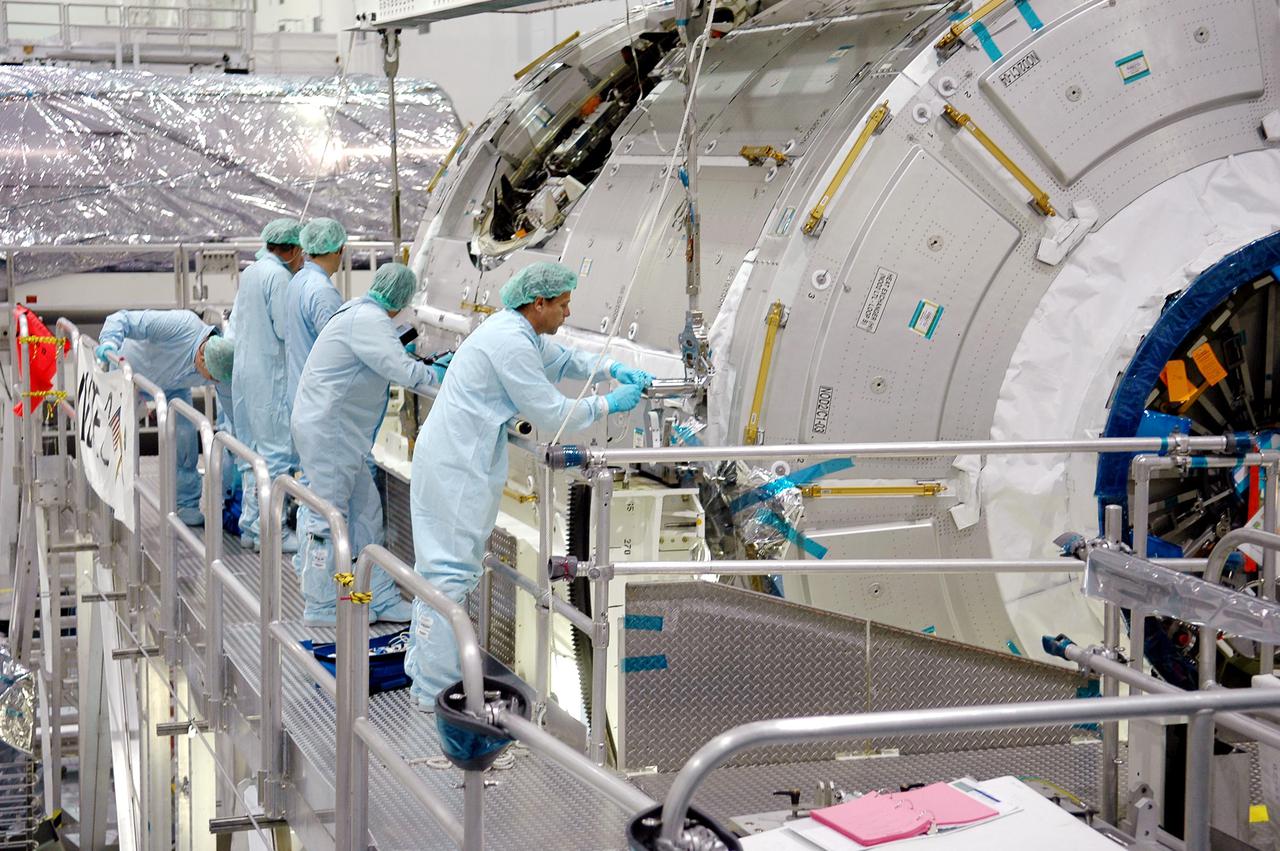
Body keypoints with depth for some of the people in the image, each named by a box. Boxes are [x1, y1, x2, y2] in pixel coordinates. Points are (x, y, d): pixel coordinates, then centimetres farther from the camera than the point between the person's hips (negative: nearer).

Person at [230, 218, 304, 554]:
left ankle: (250, 525, 18)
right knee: (275, 452, -5)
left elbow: (235, 320, 19)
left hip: (244, 373, 9)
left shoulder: (250, 272, 13)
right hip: (269, 376, -9)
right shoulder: (278, 276, -15)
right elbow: (285, 329, -17)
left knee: (253, 451, 14)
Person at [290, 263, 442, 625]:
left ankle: (381, 598, 16)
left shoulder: (358, 312, 13)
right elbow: (403, 372, -23)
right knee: (328, 516, -3)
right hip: (327, 431, -11)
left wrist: (401, 354, 41)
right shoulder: (369, 319, -18)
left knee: (365, 512, 11)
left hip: (332, 429, 11)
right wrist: (440, 373, -8)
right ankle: (321, 606, 5)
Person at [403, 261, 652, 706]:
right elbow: (550, 414, -17)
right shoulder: (511, 343, -20)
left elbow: (560, 358, 28)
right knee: (451, 570, -8)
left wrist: (613, 369, 12)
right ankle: (437, 689, -6)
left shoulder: (517, 330, 11)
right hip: (457, 465, -11)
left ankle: (422, 662, 28)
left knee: (440, 564, 17)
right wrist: (609, 404, -6)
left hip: (450, 460, 11)